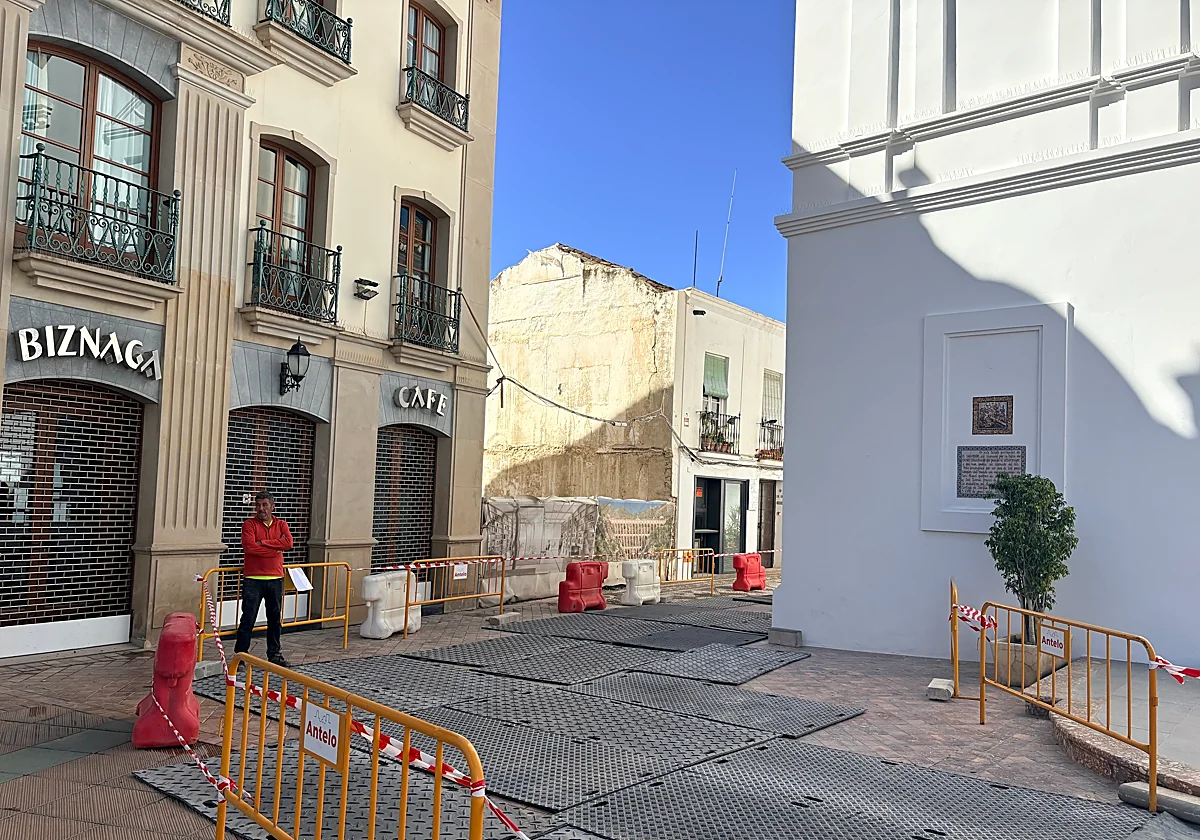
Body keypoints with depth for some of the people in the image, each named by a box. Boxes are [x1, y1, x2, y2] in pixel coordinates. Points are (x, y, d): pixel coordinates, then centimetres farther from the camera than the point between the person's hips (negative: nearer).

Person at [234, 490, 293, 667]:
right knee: (248, 618, -1)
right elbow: (249, 546, -18)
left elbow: (288, 542, -10)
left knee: (275, 618, 10)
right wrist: (276, 548, -12)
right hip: (253, 579, -3)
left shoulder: (281, 525, 9)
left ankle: (275, 654, 21)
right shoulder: (249, 524, -1)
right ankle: (240, 654, 9)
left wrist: (263, 542, -13)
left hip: (275, 579, 3)